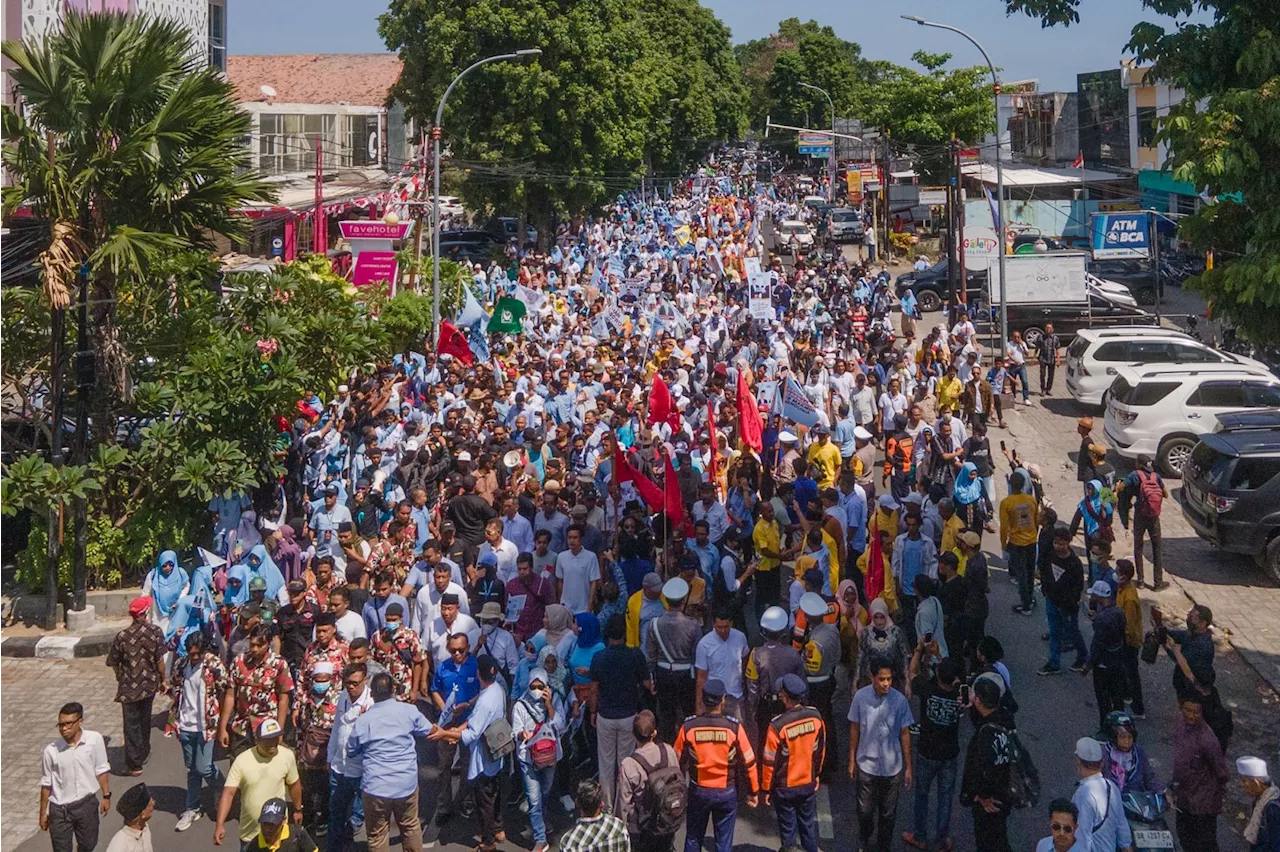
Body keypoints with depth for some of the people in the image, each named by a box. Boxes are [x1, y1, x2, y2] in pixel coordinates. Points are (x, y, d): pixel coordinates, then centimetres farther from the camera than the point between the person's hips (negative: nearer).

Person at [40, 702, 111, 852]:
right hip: (60, 809, -1)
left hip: (87, 804, 1)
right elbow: (46, 784, -3)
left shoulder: (95, 739, -15)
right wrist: (43, 812, 4)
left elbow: (101, 770, -1)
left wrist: (106, 796, 3)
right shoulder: (51, 751, -16)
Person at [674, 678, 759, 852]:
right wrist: (753, 791, 5)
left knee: (693, 838, 18)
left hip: (698, 791, 1)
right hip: (727, 792, -1)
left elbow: (679, 761, -2)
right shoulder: (734, 727, -16)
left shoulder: (688, 727, -13)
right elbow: (748, 762, -9)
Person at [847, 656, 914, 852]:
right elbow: (854, 729, 0)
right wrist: (852, 760, 5)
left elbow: (904, 734, -6)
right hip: (867, 765, 0)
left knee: (887, 812, 14)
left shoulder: (899, 700, -15)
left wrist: (908, 767, -2)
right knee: (865, 809, 14)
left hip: (892, 767, 0)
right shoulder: (860, 697, -13)